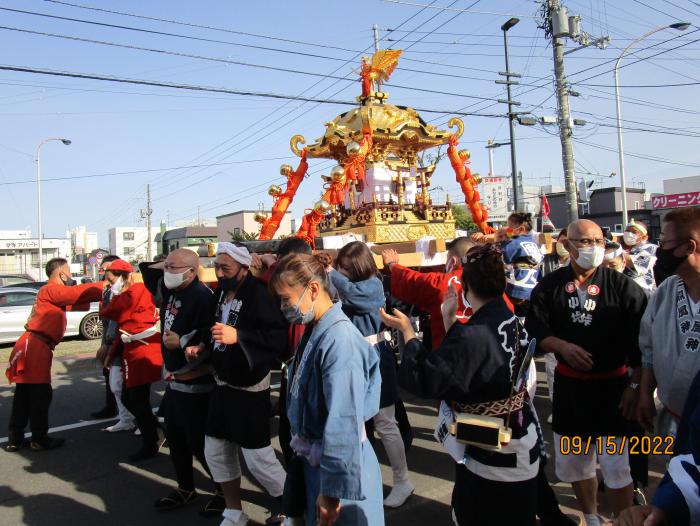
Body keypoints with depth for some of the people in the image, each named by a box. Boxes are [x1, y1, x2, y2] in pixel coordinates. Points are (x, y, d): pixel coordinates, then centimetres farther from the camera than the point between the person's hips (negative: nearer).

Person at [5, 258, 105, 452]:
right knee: (40, 395, -1)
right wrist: (104, 286, -10)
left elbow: (76, 297, 19)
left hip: (32, 347, 10)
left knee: (24, 395, 13)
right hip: (35, 347, -10)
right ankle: (39, 439, 8)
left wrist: (99, 289, 8)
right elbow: (80, 292, -19)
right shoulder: (51, 289, -9)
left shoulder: (51, 292, 22)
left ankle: (15, 439, 19)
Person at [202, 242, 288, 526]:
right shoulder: (221, 293, 7)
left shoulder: (257, 294, -19)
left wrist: (238, 336, -37)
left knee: (257, 458, -1)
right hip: (222, 385, 9)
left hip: (250, 388, -8)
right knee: (215, 451, 15)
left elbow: (278, 336, -31)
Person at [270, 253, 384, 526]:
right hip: (312, 459, 8)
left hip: (337, 467, -8)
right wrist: (302, 447, 16)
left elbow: (344, 424, -29)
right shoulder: (313, 332, 1)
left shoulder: (340, 340, -28)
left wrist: (333, 489, -24)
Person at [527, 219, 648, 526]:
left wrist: (635, 385, -8)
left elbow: (641, 340, -6)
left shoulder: (622, 286, -7)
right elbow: (535, 331, -3)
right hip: (568, 385, 3)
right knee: (572, 461, 16)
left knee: (615, 465, -1)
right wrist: (563, 346, -20)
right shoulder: (549, 287, -1)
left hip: (612, 385, -3)